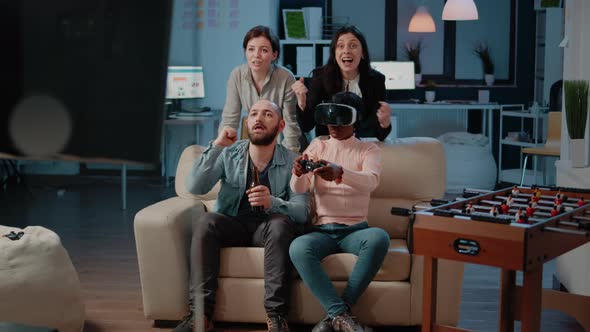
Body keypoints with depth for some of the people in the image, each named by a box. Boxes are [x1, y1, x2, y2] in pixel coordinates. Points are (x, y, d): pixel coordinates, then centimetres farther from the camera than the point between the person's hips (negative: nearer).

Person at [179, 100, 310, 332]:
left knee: (281, 224, -34)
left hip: (269, 227, -1)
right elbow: (194, 188, -8)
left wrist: (272, 203, -32)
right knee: (207, 221, -30)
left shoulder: (291, 162, 0)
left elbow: (302, 211, -11)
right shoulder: (229, 154, 4)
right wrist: (216, 146, -16)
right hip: (232, 225, 2)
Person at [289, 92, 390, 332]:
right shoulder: (318, 146, 12)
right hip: (322, 230, 1)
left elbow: (371, 181, -17)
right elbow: (298, 189, -1)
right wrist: (298, 174, -27)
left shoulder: (369, 149, 7)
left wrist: (340, 173, -38)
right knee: (298, 248, -33)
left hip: (355, 230, -1)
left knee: (379, 238, -35)